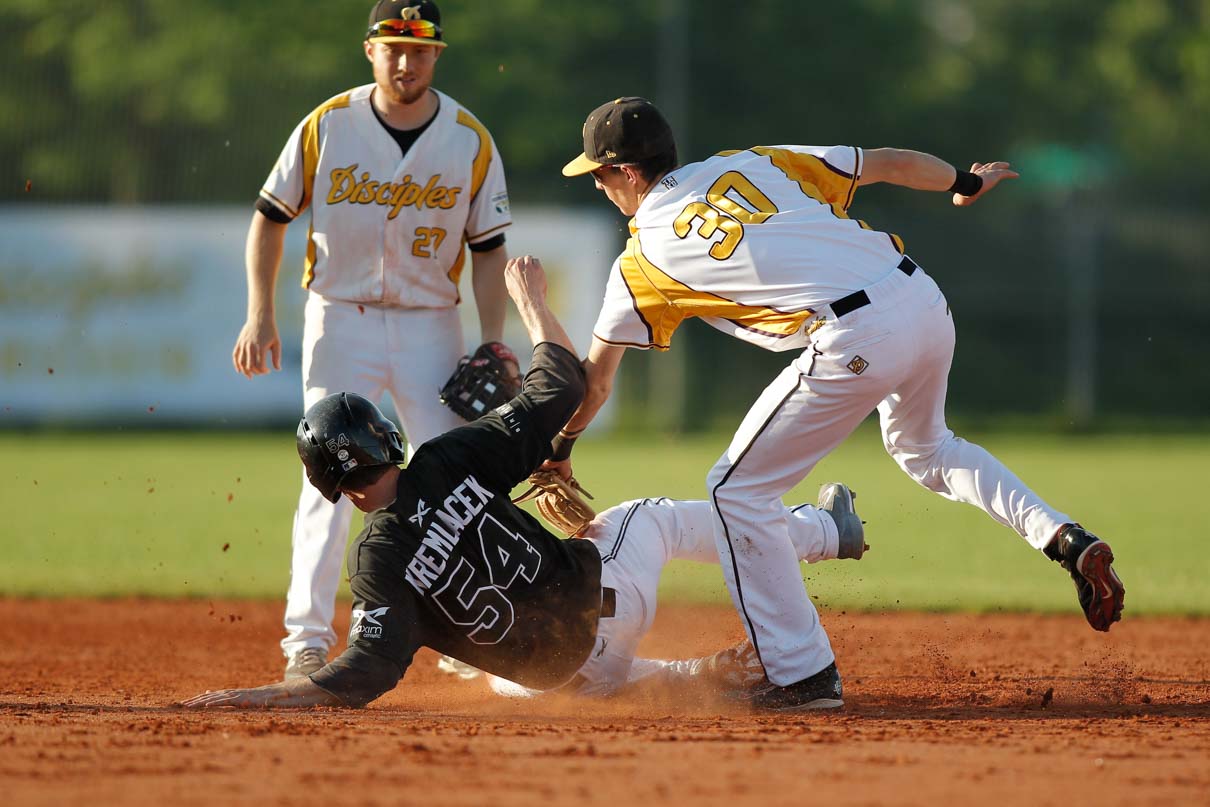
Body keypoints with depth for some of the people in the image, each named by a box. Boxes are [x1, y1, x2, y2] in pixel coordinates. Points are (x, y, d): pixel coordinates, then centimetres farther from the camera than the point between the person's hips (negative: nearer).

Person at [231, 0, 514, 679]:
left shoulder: (471, 141, -5)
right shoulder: (326, 127, -7)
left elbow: (488, 249, 3)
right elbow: (271, 216, 2)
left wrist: (492, 343, -6)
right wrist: (260, 314, -6)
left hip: (430, 324, 1)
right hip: (340, 318, -1)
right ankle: (308, 640, -6)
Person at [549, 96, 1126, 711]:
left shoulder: (643, 261, 9)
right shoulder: (755, 164, 21)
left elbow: (594, 381, 18)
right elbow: (891, 164, 22)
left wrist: (559, 449, 36)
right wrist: (966, 184, 40)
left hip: (855, 342, -7)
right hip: (926, 303, 7)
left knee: (739, 489, 9)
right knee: (920, 447, 35)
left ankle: (802, 672, 8)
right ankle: (1065, 539, 17)